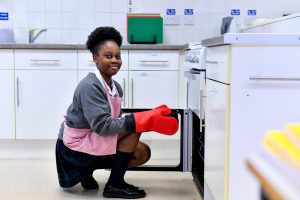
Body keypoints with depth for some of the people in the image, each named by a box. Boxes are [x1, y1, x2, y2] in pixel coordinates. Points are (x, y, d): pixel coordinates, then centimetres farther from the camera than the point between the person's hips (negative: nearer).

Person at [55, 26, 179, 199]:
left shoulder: (116, 87, 4)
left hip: (91, 143, 9)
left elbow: (115, 121, 3)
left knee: (143, 152, 3)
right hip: (75, 147, -9)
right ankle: (115, 184, -9)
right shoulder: (90, 86, -24)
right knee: (133, 128, -21)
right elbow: (102, 126, -32)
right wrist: (147, 120, -33)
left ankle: (87, 171, 10)